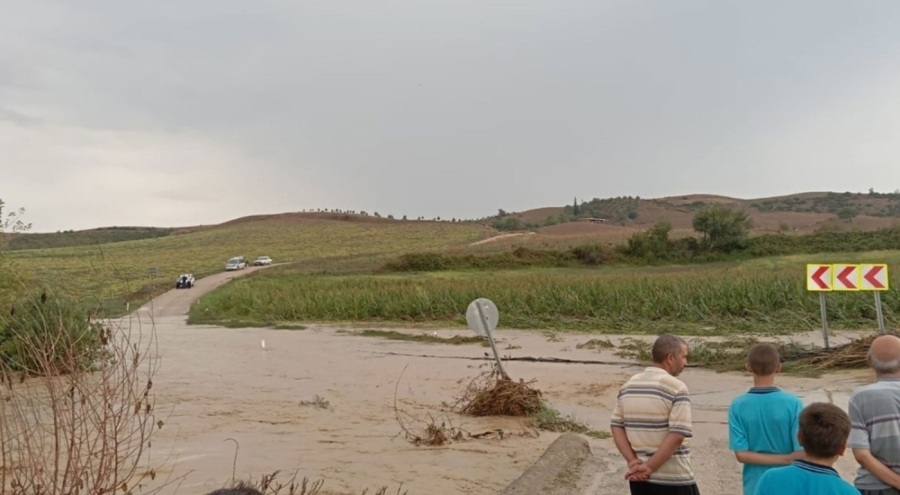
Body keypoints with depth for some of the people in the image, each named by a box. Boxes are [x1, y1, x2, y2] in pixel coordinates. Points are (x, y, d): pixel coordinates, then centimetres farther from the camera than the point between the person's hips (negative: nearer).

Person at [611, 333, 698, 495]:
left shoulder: (628, 385, 8)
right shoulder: (676, 388, -13)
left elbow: (616, 426, 5)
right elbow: (677, 435, -20)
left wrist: (633, 461, -3)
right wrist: (649, 466, -14)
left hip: (639, 479, 6)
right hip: (673, 479, -6)